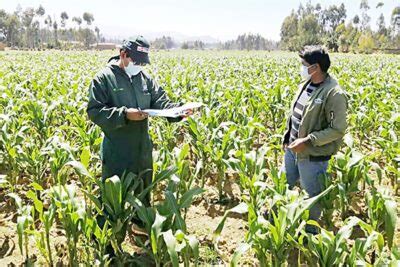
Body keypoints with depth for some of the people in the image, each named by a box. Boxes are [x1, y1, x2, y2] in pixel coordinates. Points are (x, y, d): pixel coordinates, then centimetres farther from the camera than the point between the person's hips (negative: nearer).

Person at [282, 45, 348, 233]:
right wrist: (288, 137, 11)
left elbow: (337, 130, -22)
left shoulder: (334, 94, -22)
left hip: (313, 155, -8)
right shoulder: (306, 84, 3)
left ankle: (310, 228, 34)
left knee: (313, 193, 13)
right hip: (292, 149, 8)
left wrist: (307, 141, -24)